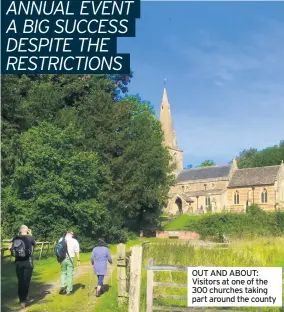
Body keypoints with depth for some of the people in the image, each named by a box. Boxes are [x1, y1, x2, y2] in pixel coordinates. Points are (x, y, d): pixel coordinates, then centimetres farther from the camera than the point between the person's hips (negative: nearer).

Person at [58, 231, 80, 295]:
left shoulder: (61, 240, 2)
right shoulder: (74, 241, -3)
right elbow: (77, 252, -3)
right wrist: (78, 260, 4)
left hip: (62, 259, 2)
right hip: (70, 259, -2)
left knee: (63, 273, 20)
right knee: (70, 275, 6)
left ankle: (62, 287, 6)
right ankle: (68, 291, 8)